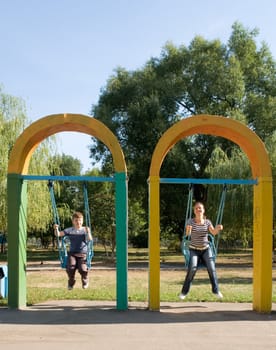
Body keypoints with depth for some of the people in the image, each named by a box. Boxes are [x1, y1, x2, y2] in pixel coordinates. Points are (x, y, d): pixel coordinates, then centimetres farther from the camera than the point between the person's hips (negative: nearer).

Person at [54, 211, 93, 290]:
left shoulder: (85, 230, 4)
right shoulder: (69, 230, 7)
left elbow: (90, 239, -12)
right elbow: (58, 234, 2)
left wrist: (88, 232, -31)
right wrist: (56, 229, -19)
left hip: (83, 254, -1)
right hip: (72, 253, 1)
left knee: (83, 269, -22)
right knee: (70, 268, -22)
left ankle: (85, 281, 15)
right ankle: (71, 282, 11)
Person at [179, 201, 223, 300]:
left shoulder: (207, 222, -1)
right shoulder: (190, 221, -7)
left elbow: (213, 232, -13)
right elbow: (187, 234, -15)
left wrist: (218, 228, -33)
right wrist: (188, 231, -37)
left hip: (206, 249, 2)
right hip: (194, 250, -2)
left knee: (211, 268, -14)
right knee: (192, 269, -20)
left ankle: (216, 290, 2)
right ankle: (184, 292, -9)